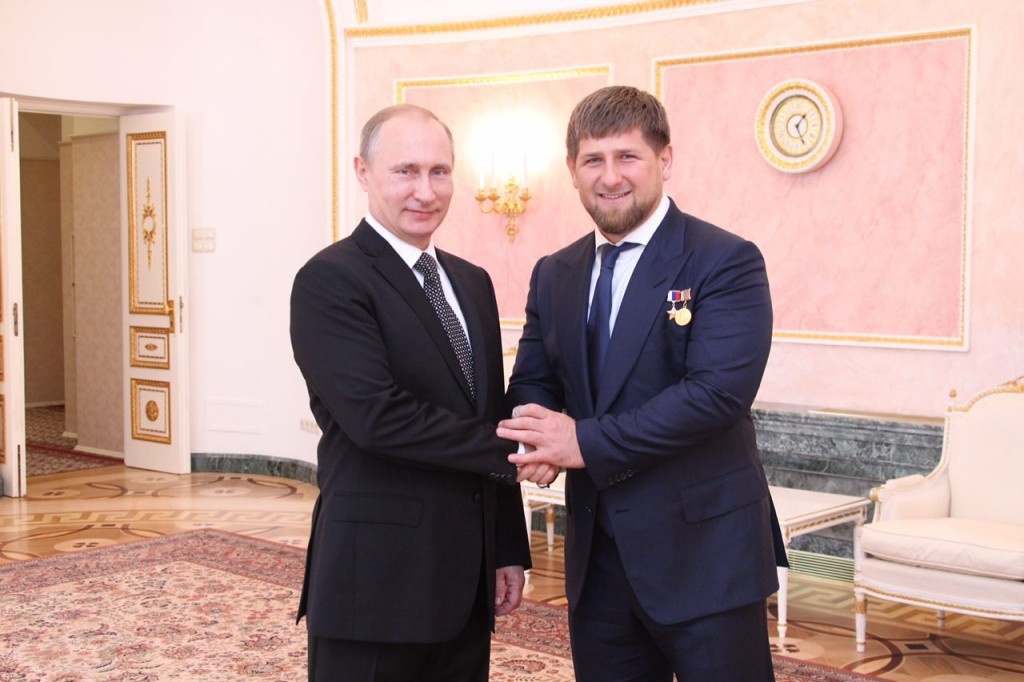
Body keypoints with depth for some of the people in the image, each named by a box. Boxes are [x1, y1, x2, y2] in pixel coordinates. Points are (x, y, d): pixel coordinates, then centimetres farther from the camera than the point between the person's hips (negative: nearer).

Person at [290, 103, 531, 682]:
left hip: (467, 578, 7)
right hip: (377, 577, -7)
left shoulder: (472, 282, 12)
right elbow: (378, 416, -22)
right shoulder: (331, 280, -12)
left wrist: (509, 548, 13)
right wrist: (509, 450, -14)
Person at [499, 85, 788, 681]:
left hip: (704, 553, -5)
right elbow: (531, 383, 13)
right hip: (597, 556, 6)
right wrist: (540, 436, -11)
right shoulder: (553, 276, 10)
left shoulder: (726, 262, -10)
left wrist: (586, 443, -20)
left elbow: (719, 391, -21)